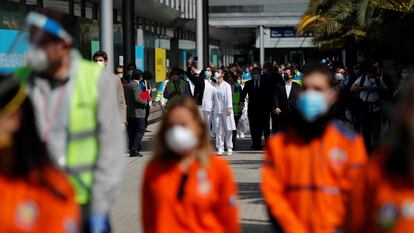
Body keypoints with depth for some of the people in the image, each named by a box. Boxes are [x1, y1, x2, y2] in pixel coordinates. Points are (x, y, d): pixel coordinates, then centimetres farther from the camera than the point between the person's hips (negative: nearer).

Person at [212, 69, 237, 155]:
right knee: (218, 130, -1)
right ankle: (220, 148, 1)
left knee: (228, 130, -1)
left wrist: (229, 108, -14)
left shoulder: (226, 85, 0)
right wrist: (212, 108, 8)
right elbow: (213, 98, 13)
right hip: (217, 110, 3)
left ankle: (229, 148, 7)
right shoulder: (214, 86, 10)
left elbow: (229, 97, -5)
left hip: (225, 110, -3)